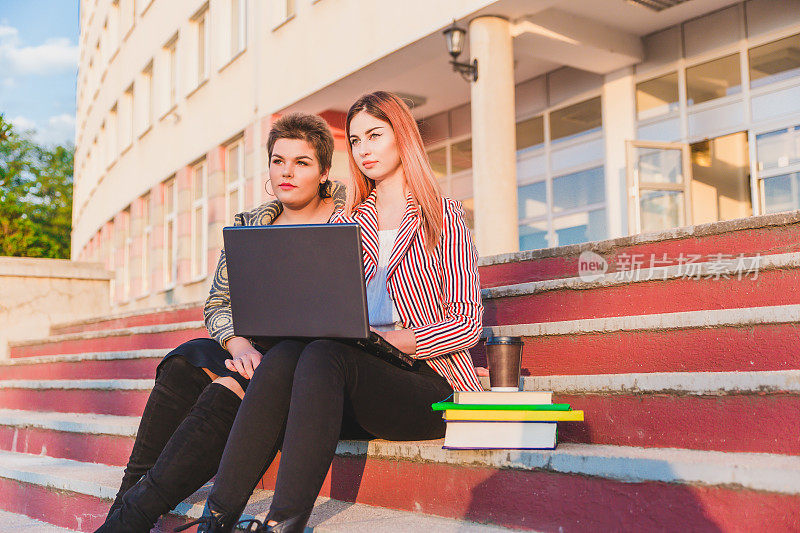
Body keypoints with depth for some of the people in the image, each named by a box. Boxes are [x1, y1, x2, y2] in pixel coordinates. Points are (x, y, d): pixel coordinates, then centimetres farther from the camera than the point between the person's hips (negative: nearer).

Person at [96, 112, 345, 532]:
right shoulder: (249, 226, 14)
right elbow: (217, 304, 10)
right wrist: (239, 344, -14)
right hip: (255, 353, 5)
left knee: (231, 389, -32)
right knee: (184, 364, -26)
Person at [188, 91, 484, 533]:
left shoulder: (443, 216, 6)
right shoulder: (345, 222, 20)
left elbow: (467, 322, -2)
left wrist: (389, 339, -16)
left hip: (428, 383, -3)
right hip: (354, 389, 4)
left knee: (323, 357, -33)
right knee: (283, 356, -29)